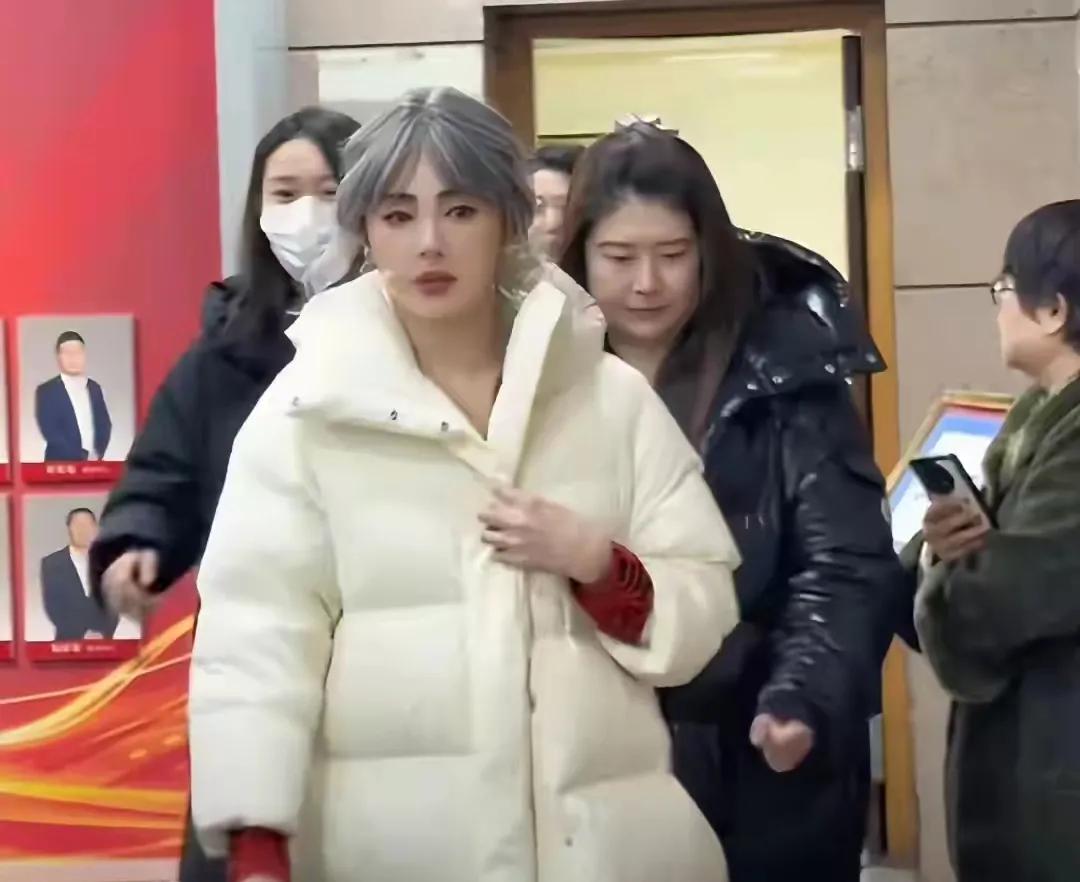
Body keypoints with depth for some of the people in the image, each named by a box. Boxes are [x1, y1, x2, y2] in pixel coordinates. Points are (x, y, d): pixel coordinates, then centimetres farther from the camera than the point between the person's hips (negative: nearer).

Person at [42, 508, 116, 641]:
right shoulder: (51, 563, 2)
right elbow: (52, 607, -4)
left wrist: (104, 634, -11)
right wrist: (81, 635, -12)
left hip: (102, 641, 2)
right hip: (69, 641, -2)